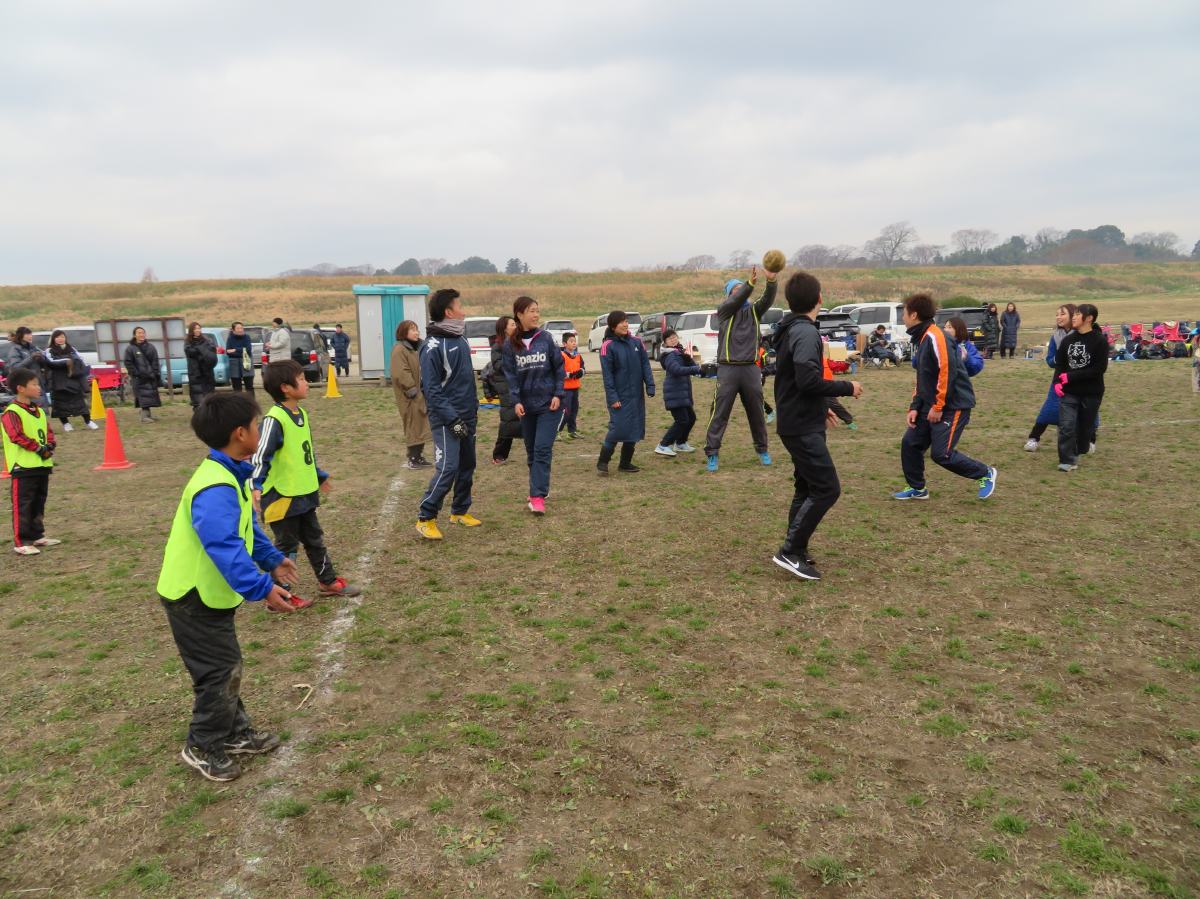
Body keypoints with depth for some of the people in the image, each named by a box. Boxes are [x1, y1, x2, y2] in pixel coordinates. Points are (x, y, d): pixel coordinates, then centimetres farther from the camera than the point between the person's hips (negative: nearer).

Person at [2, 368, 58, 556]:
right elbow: (16, 436, -21)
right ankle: (21, 543, -1)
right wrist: (38, 448, -19)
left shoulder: (39, 410, 13)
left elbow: (48, 430, 16)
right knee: (23, 506, -5)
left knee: (39, 504, 16)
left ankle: (37, 536, 26)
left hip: (43, 465, 8)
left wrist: (49, 445, -3)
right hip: (23, 467, -8)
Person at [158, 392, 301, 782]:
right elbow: (225, 547, -39)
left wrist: (272, 559, 20)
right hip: (194, 598, -10)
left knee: (227, 667, 19)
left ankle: (235, 732, 34)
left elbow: (245, 527, 18)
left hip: (210, 594, 10)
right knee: (222, 671, 1)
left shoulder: (230, 476, 5)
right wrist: (261, 589, -42)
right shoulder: (216, 489, -30)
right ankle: (202, 747, 18)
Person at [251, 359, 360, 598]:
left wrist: (320, 476, 29)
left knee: (315, 540, 20)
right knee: (286, 546, 4)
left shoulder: (301, 414, 7)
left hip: (305, 494, 9)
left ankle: (328, 581, 34)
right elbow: (260, 455, -26)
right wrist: (256, 486, -38)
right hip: (283, 498, -8)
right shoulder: (274, 419, -21)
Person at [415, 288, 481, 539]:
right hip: (447, 420, -8)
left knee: (467, 466, 13)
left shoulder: (460, 340, 11)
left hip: (467, 417, 8)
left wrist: (474, 407, 17)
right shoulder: (433, 345, -15)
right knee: (447, 469, -13)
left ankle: (460, 511, 27)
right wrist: (452, 419, -19)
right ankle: (425, 518, -2)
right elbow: (431, 388, -17)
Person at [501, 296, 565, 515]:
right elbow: (510, 375, -1)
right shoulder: (511, 345, 0)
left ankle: (538, 496, -11)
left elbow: (559, 368, 1)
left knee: (543, 449, -10)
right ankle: (539, 488, 26)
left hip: (549, 404, -2)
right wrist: (516, 401, -11)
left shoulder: (546, 338, -2)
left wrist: (558, 394, -6)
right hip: (526, 404, 2)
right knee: (531, 451, 11)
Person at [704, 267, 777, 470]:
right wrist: (750, 282, -34)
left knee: (756, 412, 11)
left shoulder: (753, 310, 9)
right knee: (720, 413, -4)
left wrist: (771, 281, -29)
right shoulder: (724, 310, 2)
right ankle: (712, 453, 0)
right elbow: (736, 300, -18)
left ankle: (762, 449, 24)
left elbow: (768, 300, -9)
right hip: (728, 368, -3)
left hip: (750, 368, 3)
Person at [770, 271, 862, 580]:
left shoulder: (792, 330, 14)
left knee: (807, 488, 15)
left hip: (798, 423, 10)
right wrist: (847, 388, -15)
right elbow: (808, 380, -27)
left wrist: (821, 407, 24)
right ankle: (790, 552, -7)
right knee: (827, 488, -9)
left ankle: (795, 551, 21)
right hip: (803, 427, -10)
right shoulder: (806, 332, -17)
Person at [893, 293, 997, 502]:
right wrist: (915, 407, 9)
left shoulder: (935, 336, -17)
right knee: (909, 444, 6)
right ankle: (917, 488, 21)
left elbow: (948, 371, -24)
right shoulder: (921, 339, 14)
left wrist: (938, 406, -21)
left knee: (941, 453, -11)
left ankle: (985, 473, 10)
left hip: (953, 406, -9)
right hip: (931, 406, 9)